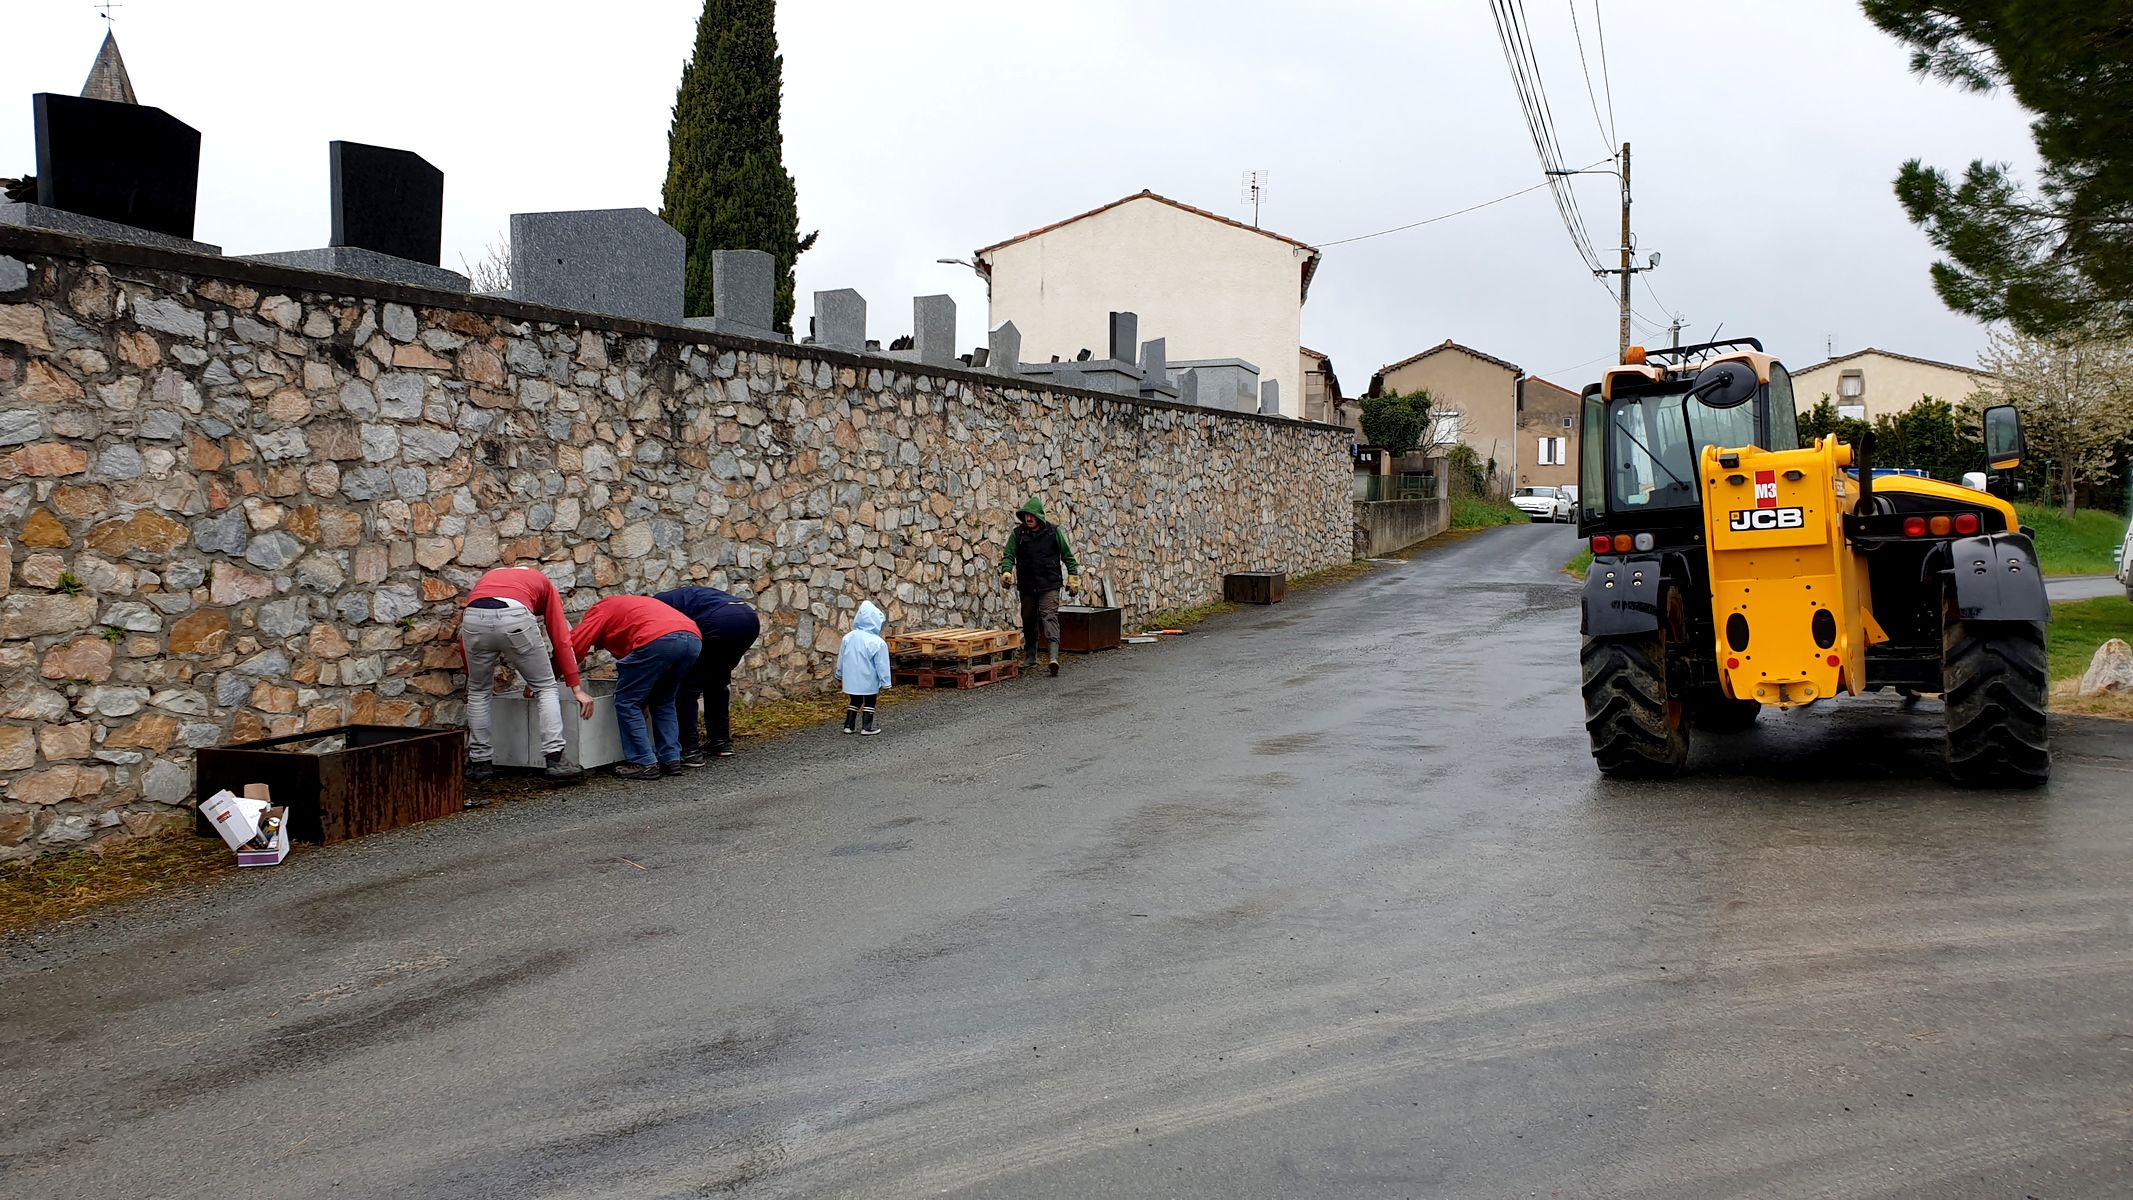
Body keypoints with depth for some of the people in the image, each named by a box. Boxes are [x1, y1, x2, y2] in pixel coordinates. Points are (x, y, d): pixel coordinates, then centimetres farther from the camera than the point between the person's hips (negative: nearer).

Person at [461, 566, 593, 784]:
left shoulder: (486, 579, 41)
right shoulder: (542, 583, 34)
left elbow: (465, 642, 35)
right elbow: (561, 639, 22)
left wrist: (474, 675, 47)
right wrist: (576, 688, 20)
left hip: (473, 618, 3)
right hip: (514, 619, -3)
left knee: (478, 693, 25)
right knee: (546, 689, 14)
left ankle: (479, 763, 29)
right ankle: (555, 761, 4)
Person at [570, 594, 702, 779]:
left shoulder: (600, 611, 22)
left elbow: (572, 646, 7)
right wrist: (645, 698, 42)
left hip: (658, 640, -8)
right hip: (693, 639, 8)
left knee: (627, 702, 9)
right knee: (663, 701, 26)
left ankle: (644, 764, 7)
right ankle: (671, 760, 20)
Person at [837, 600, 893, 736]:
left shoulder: (848, 638, -4)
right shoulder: (878, 643, -19)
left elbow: (841, 659, 7)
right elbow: (882, 665, -14)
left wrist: (839, 675, 21)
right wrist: (885, 683, -5)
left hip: (852, 680, 5)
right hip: (869, 681, -5)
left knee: (854, 701, 19)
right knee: (869, 703, 11)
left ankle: (849, 726, 21)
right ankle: (867, 728, 13)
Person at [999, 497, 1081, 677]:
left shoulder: (1053, 532, 0)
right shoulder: (1018, 533, 2)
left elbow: (1067, 555, 7)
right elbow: (1008, 555, -2)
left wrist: (1073, 576, 6)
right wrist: (1006, 571, -21)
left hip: (1049, 585, -3)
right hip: (1027, 586, 3)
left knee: (1049, 616, -16)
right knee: (1029, 621, 11)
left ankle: (1054, 656, -27)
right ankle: (1029, 660, 23)